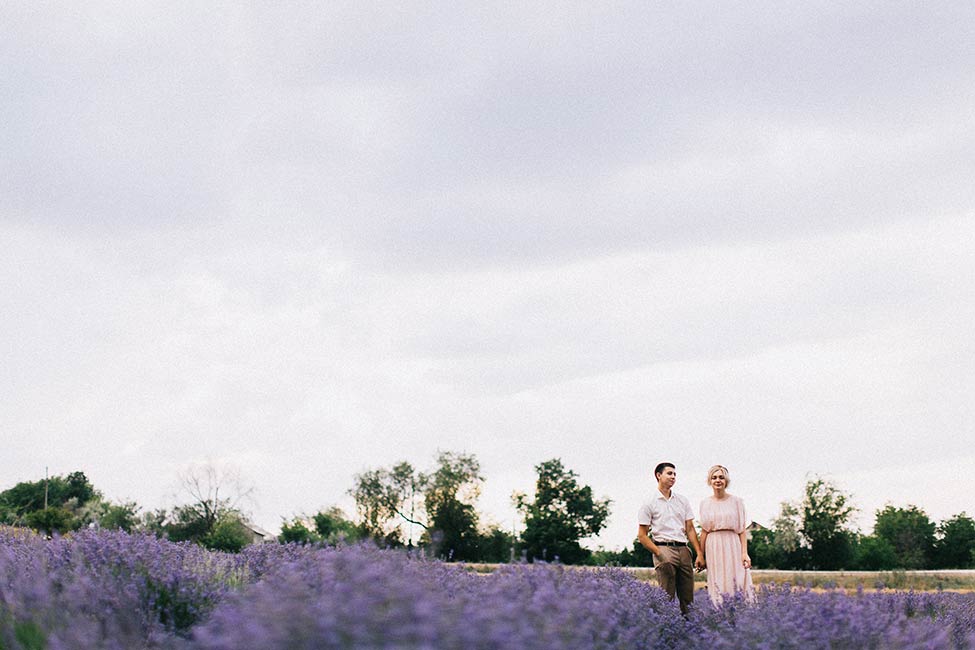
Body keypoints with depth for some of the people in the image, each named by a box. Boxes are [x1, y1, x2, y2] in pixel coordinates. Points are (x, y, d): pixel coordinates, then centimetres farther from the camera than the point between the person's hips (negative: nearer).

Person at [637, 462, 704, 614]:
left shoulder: (682, 501, 16)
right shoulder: (650, 503, 2)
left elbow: (690, 529, 15)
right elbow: (642, 536, 1)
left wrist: (699, 554, 4)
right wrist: (659, 554, -11)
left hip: (683, 550, 5)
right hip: (664, 549, -5)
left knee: (688, 598, 2)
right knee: (667, 597, -9)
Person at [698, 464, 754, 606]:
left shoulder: (736, 501, 3)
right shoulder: (705, 504, 8)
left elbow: (742, 530, 1)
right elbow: (704, 531, 10)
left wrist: (745, 553, -7)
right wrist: (700, 555, 7)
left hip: (733, 546, -1)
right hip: (713, 548, 1)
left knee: (736, 582, -6)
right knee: (717, 585, 0)